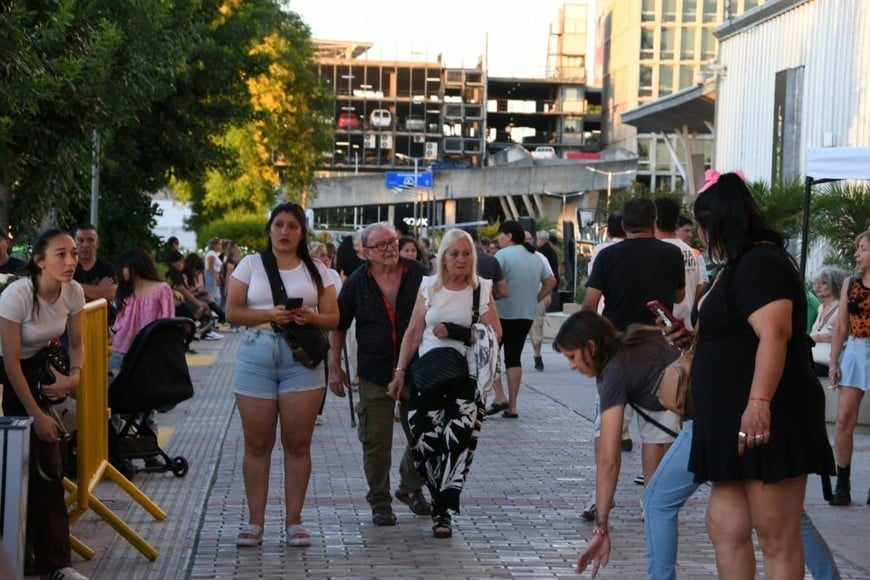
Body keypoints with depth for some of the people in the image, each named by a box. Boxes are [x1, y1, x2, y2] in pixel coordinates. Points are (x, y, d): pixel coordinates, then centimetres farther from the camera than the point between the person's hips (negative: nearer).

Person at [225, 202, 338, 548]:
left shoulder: (316, 270, 11)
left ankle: (294, 521, 10)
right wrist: (270, 315, -15)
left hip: (302, 358, 1)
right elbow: (232, 312, 0)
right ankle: (255, 522, 10)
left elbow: (333, 318, 8)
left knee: (298, 444, 2)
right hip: (257, 355, 0)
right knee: (257, 444, 3)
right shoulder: (250, 264, 8)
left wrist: (311, 317, -14)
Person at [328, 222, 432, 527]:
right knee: (376, 442, 1)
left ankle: (411, 488, 34)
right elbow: (338, 326, 6)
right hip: (374, 375, -1)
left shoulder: (417, 274, -2)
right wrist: (335, 367, 3)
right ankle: (380, 502, 16)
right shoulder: (357, 283, -2)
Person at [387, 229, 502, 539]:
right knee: (423, 442, -6)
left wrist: (455, 332, -11)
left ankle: (444, 512, -5)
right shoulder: (429, 287, 8)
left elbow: (495, 333, -1)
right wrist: (400, 372, 5)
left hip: (466, 377, -1)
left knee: (458, 441, -14)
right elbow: (413, 332, 9)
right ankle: (443, 500, 19)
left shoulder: (482, 289, 5)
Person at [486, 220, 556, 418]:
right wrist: (535, 299, 15)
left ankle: (499, 396, -6)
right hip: (526, 315, 6)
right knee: (514, 358, 10)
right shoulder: (536, 257, 11)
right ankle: (512, 406, 8)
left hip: (503, 314, -6)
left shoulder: (503, 255, -11)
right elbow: (551, 281, 15)